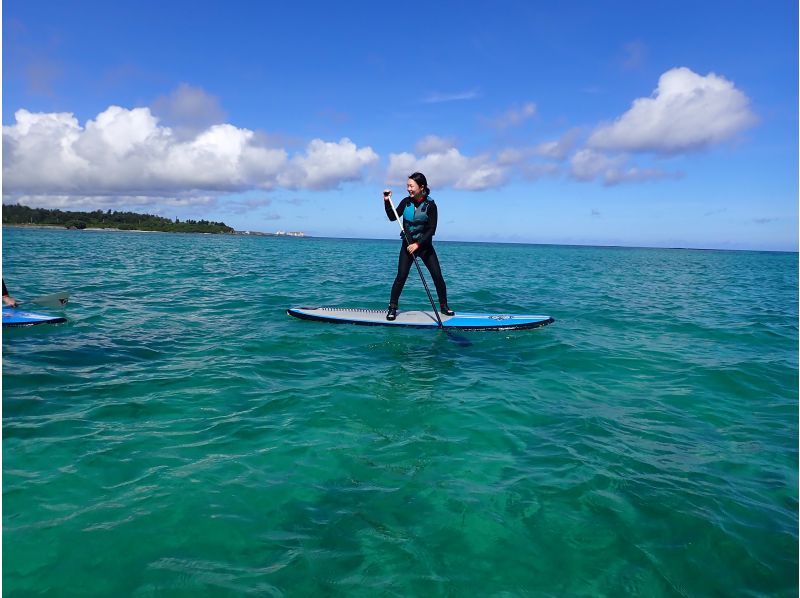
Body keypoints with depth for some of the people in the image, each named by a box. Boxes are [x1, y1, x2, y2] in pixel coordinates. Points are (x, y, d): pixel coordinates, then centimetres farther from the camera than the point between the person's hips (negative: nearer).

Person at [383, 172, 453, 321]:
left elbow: (432, 230, -14)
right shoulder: (406, 202, -2)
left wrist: (418, 244, -21)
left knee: (437, 276, -2)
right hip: (407, 244, 1)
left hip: (425, 245, -1)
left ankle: (444, 306, 14)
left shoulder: (430, 205, -11)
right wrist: (387, 201, -6)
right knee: (401, 277, -7)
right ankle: (392, 308, 2)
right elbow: (392, 217, 5)